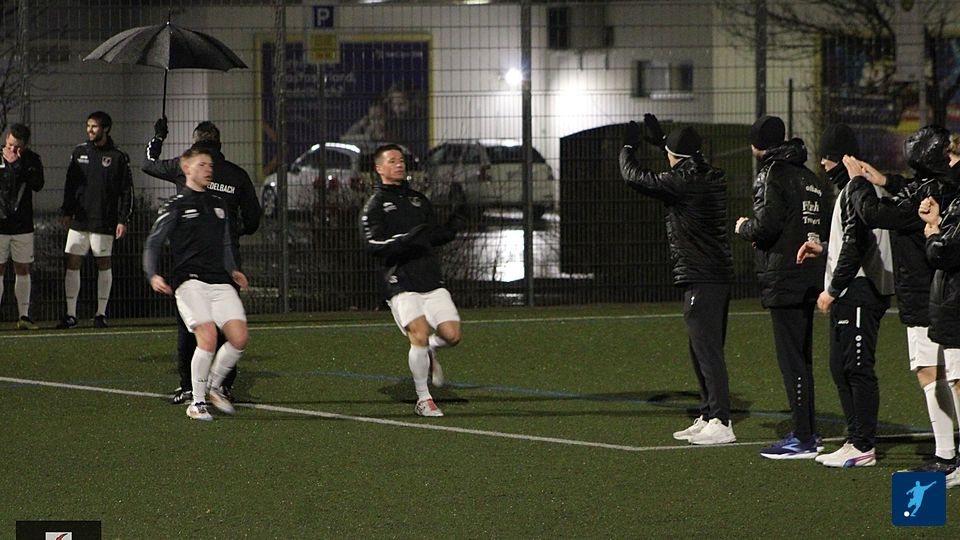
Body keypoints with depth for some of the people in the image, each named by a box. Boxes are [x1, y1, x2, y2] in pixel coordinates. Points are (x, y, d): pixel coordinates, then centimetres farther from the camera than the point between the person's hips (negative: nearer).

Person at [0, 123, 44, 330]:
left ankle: (24, 316, 10)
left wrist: (18, 164, -16)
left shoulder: (32, 160, 3)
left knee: (23, 270, 6)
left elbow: (38, 184, -13)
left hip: (23, 225, 2)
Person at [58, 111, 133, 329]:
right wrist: (66, 212, 5)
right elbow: (70, 185, 13)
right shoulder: (80, 152, 9)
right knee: (72, 264, -1)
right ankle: (70, 315, 2)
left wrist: (123, 220, -7)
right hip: (79, 221, 3)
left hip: (104, 221, -3)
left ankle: (101, 313, 12)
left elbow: (126, 191, -1)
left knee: (103, 264, 3)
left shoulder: (118, 157, -1)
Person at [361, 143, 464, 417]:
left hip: (432, 281, 5)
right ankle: (423, 399, -5)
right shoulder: (375, 205, 1)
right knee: (419, 335, -20)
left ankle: (429, 353, 29)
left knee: (452, 334, -7)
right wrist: (406, 239, -27)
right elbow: (375, 245, -12)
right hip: (401, 283, -5)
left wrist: (451, 227, 6)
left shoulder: (419, 200, 20)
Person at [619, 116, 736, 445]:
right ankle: (707, 418, 22)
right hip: (719, 274, 9)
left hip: (700, 279, -9)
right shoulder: (712, 178, 10)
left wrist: (628, 146, 10)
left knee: (707, 349, -11)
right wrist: (659, 138, 39)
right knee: (702, 349, 17)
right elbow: (689, 165, 34)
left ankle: (721, 423, -15)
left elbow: (634, 177, -7)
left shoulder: (682, 182, -15)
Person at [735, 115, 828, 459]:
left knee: (791, 357, -7)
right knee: (802, 356, 16)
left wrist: (744, 228, 0)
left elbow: (767, 223, -20)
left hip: (783, 278, -9)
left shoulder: (772, 175, -10)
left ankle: (803, 439, -8)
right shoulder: (810, 177, 16)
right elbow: (822, 225, 16)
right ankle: (808, 431, 21)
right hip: (810, 276, 9)